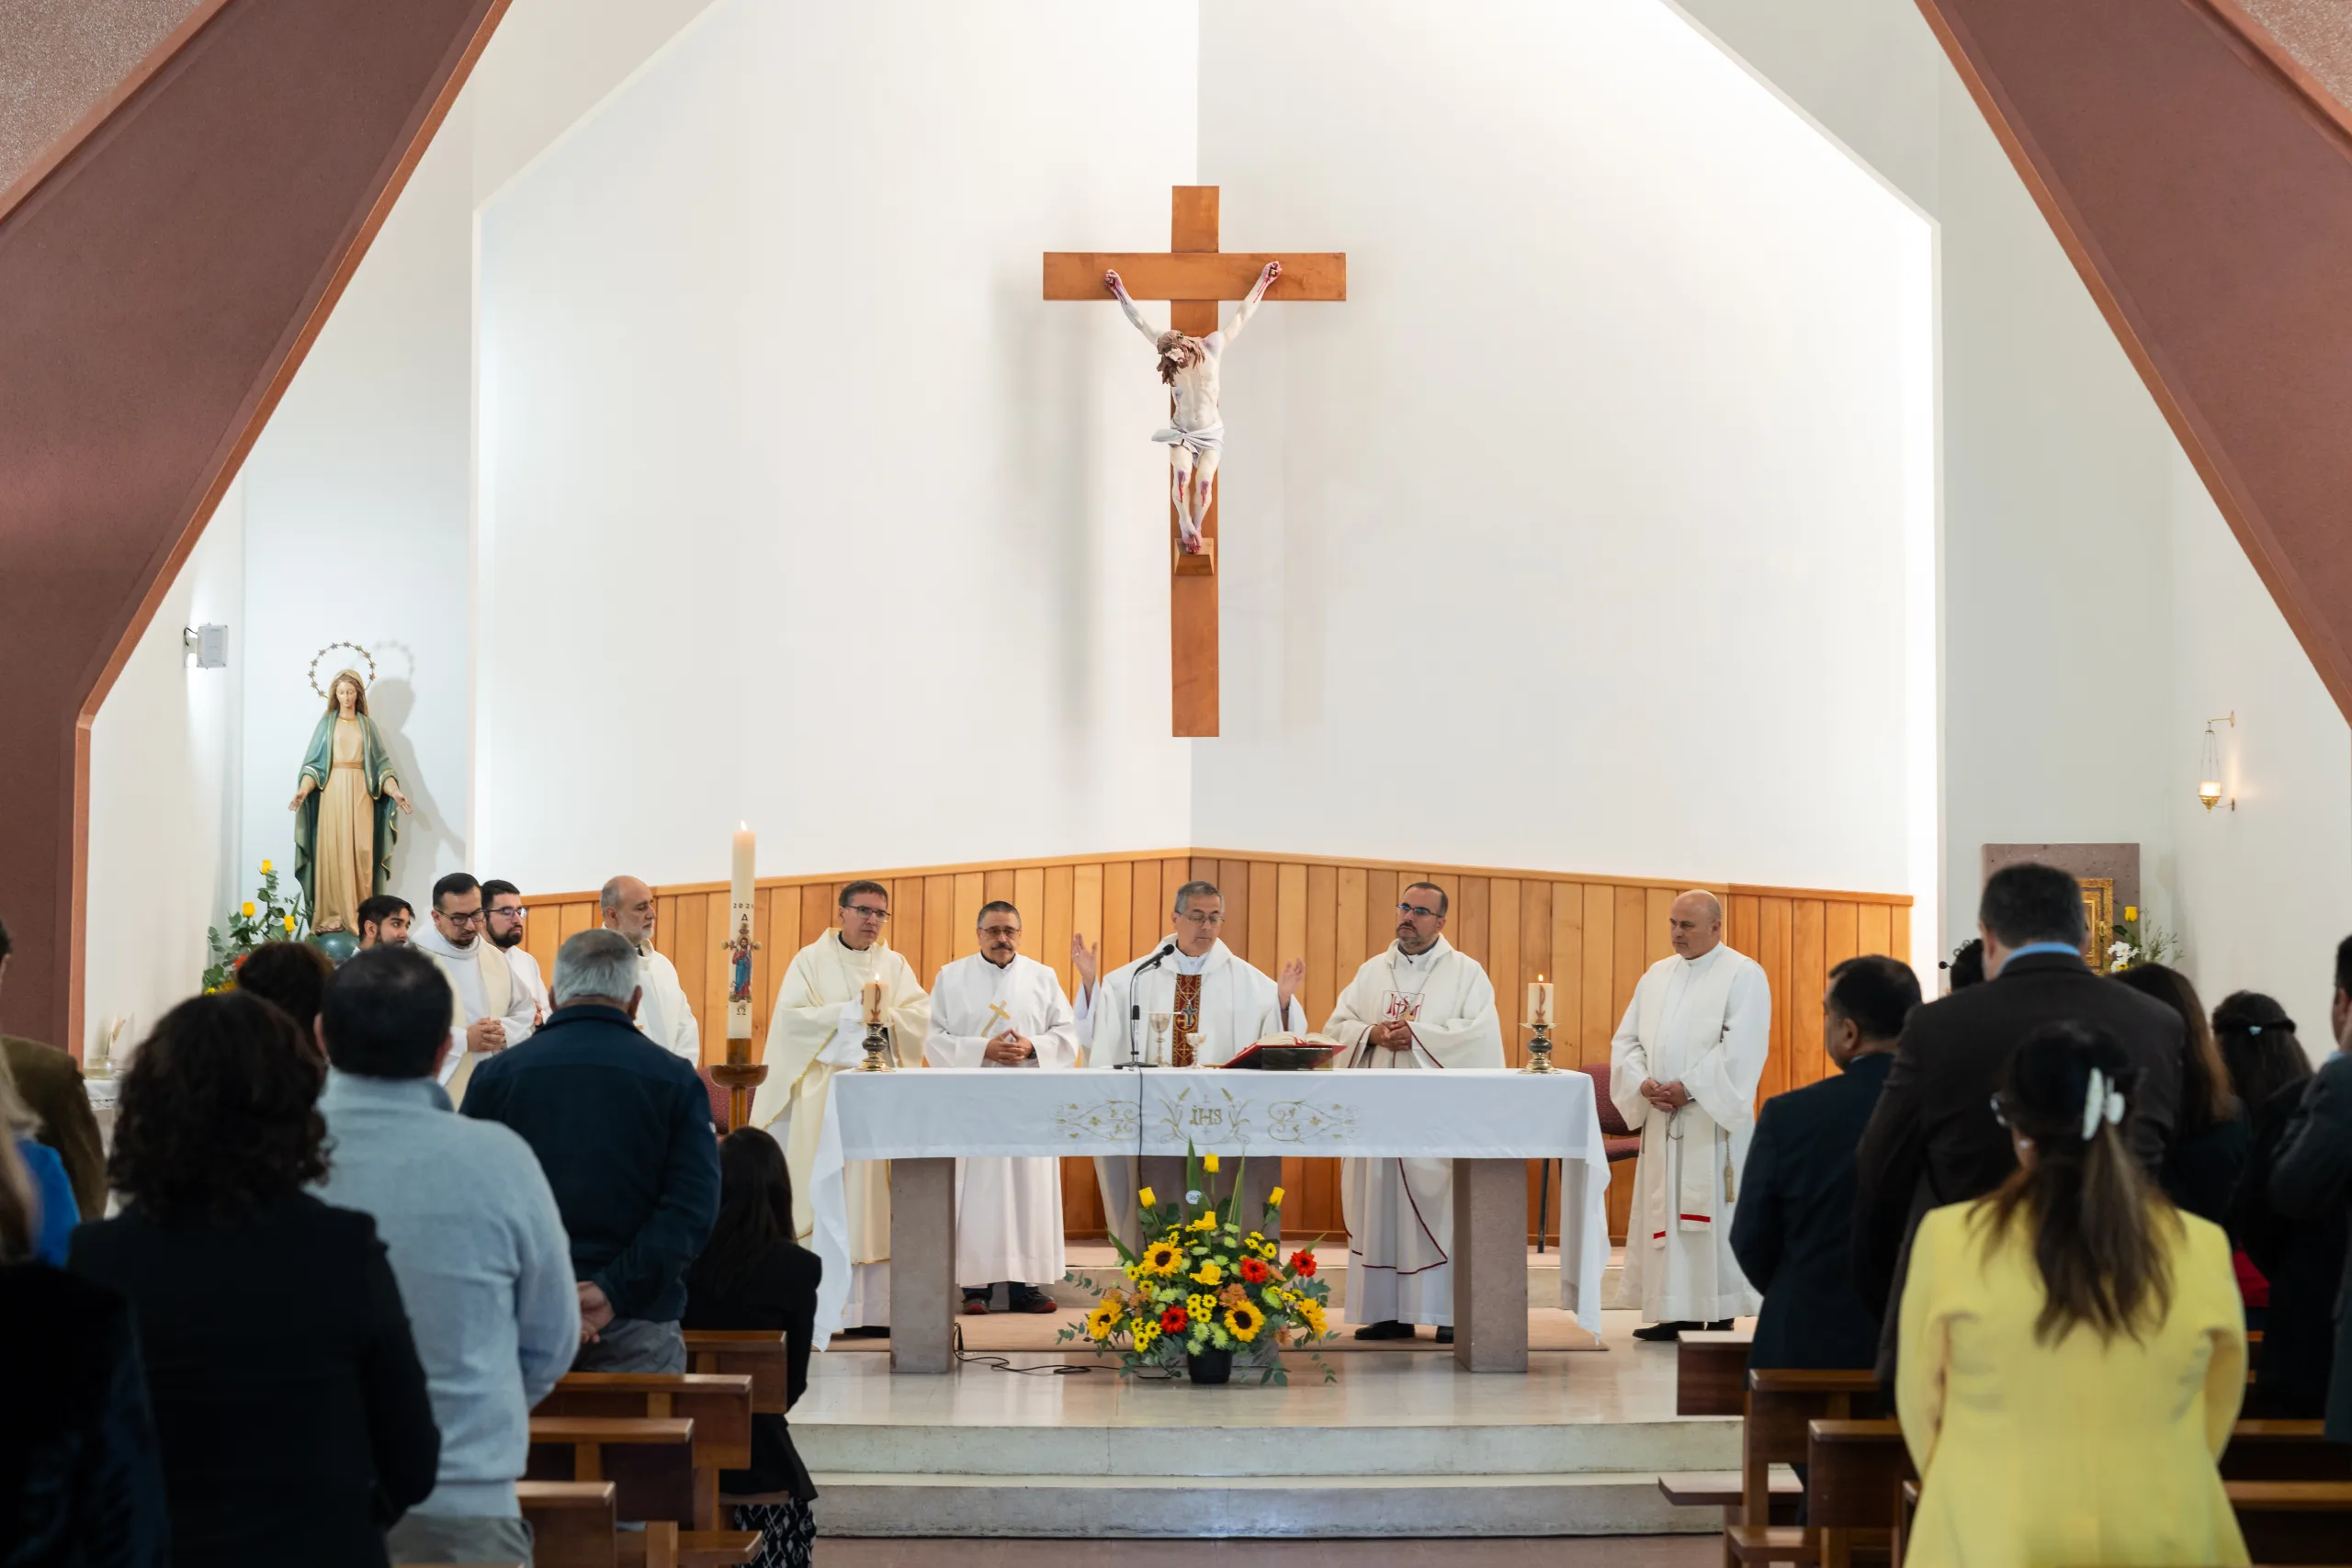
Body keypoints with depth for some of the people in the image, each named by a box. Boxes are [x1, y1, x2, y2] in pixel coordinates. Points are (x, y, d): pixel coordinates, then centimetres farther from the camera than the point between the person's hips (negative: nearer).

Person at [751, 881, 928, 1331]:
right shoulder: (812, 960, 4)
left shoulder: (894, 965, 13)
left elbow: (922, 1016, 3)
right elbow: (792, 1016, -7)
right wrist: (852, 1010, -12)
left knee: (875, 1196, -1)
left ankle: (874, 1306, -1)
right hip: (825, 1088, -3)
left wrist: (886, 1013, -14)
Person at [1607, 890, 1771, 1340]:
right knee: (1662, 1214, 5)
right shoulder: (1657, 976, 15)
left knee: (1713, 1217, -5)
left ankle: (1720, 1316, -1)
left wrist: (1688, 1088, -17)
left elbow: (1741, 1049, -14)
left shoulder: (1743, 975, -4)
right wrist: (1643, 1083, -6)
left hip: (1713, 1118, -6)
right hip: (1661, 1118, 6)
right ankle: (1674, 1315, 10)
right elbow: (1627, 1040, 13)